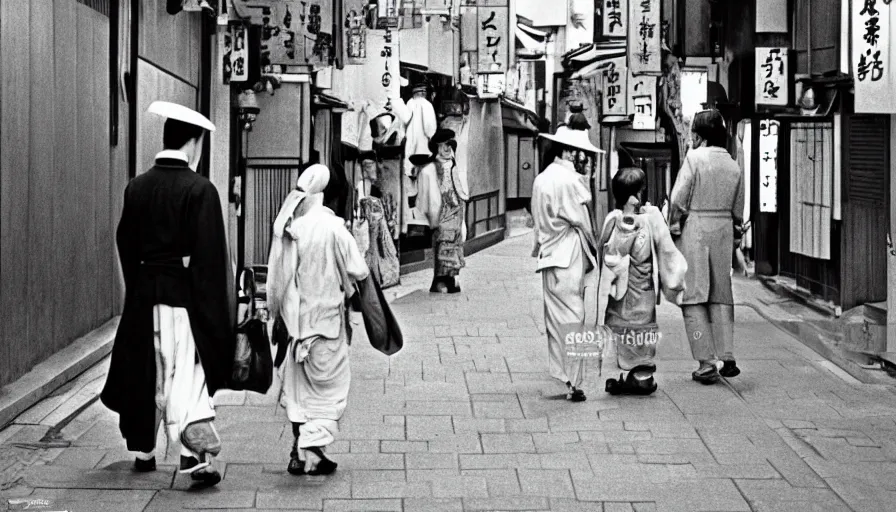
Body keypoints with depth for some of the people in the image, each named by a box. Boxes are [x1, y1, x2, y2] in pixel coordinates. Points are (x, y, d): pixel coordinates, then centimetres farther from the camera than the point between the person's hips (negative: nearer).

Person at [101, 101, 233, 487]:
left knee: (148, 373, 16)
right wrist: (215, 308, -10)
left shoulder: (136, 188, 4)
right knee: (188, 373, -1)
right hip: (185, 295, -5)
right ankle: (195, 456, -9)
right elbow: (210, 255, -14)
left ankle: (143, 449, 28)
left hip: (142, 297, 5)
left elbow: (126, 246, 9)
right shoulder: (200, 190, -12)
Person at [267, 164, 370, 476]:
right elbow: (358, 272, -14)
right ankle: (311, 452, -7)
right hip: (325, 319, -5)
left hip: (293, 319, 5)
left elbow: (275, 275, 3)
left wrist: (278, 315, 14)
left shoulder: (287, 225, -1)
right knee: (329, 386, 4)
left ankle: (299, 452, 20)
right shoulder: (333, 228, -15)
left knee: (297, 384, 15)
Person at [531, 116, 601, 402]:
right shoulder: (570, 180, -13)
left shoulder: (542, 178, 13)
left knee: (556, 318, 12)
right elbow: (582, 222, -8)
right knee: (571, 318, -6)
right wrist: (595, 249, 5)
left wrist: (540, 245, 17)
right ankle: (572, 383, -5)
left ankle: (560, 373, 16)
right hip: (569, 259, -9)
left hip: (549, 256, 9)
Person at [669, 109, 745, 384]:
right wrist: (735, 238, 20)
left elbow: (678, 200, -11)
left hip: (694, 230, -5)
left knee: (694, 299, -1)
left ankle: (706, 362, -6)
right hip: (723, 231, 5)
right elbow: (738, 210, 11)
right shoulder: (734, 166, 7)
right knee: (721, 297, 13)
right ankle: (727, 359, 9)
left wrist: (673, 229, 0)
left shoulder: (694, 158, -9)